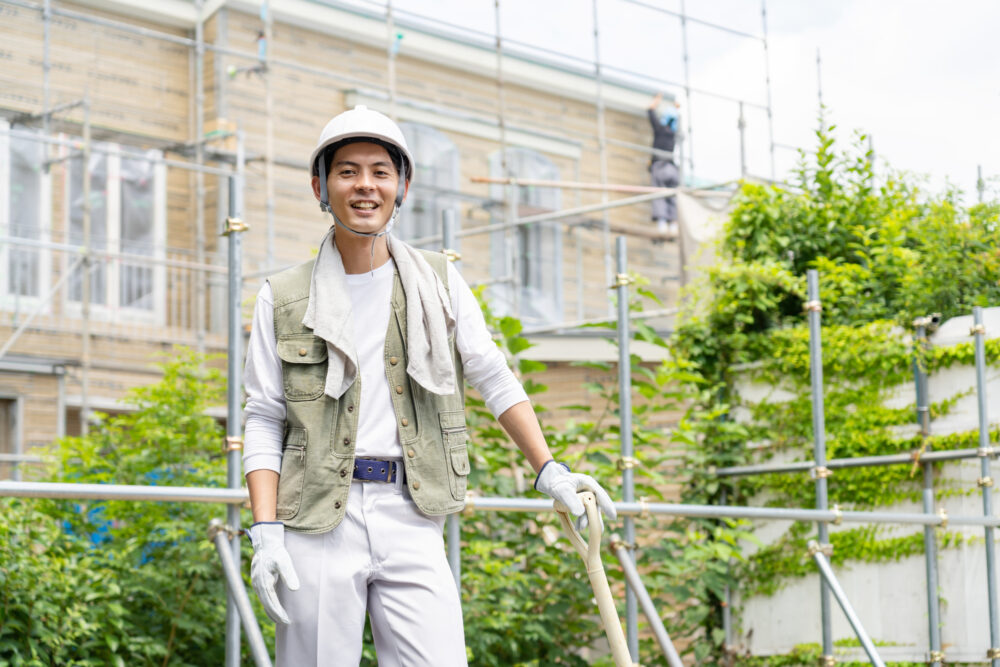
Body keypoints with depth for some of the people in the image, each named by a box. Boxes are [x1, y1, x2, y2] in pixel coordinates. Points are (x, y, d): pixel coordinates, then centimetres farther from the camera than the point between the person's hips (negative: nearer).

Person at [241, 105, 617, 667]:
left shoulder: (437, 281, 11)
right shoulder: (283, 299, 6)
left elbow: (494, 379, 13)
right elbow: (264, 421, 4)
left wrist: (548, 469, 3)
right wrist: (265, 532, -6)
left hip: (412, 520, 1)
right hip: (317, 523, -1)